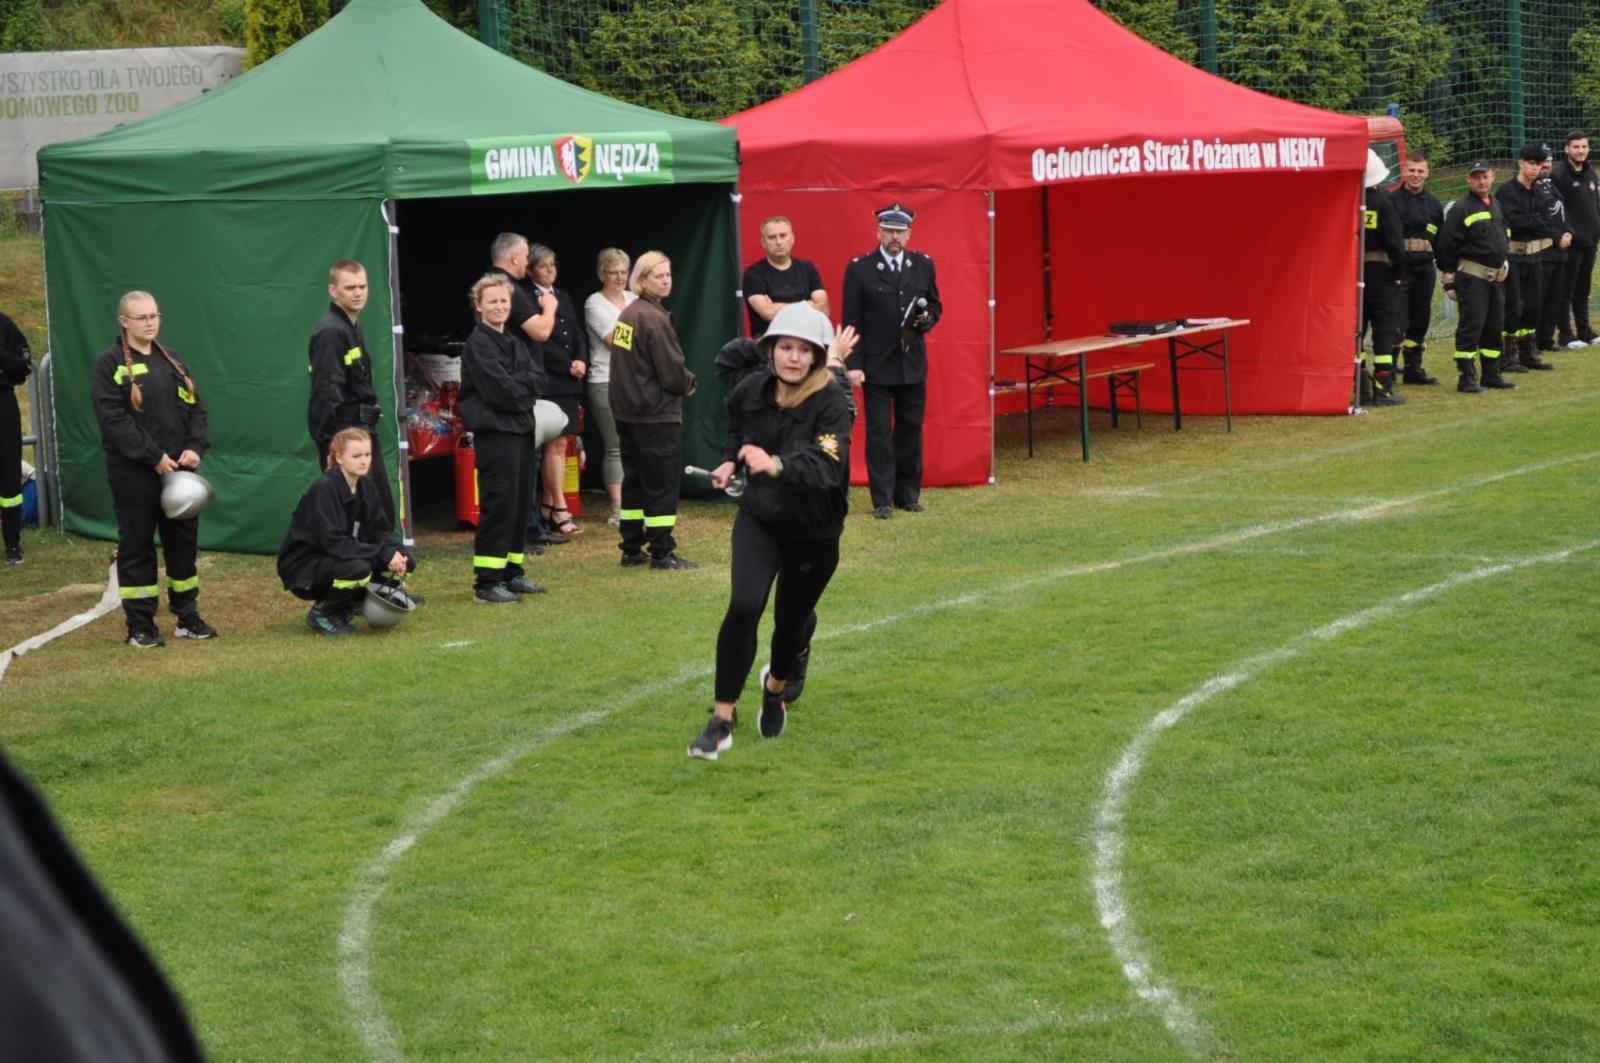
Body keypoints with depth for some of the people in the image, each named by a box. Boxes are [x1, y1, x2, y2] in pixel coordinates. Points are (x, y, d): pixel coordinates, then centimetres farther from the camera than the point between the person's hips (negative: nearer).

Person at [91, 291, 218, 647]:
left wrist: (194, 448, -6)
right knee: (136, 546, 0)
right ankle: (140, 627, 5)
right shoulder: (111, 364, -7)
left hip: (178, 469, 6)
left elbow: (195, 408, 13)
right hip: (133, 472, -6)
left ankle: (187, 617, 21)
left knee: (183, 540, 10)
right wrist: (153, 456, -19)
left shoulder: (171, 361, 14)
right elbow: (113, 419, -15)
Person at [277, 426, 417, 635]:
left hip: (337, 560, 8)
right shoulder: (323, 488, -22)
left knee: (405, 561, -8)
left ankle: (346, 607, 6)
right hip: (303, 572, -8)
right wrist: (383, 554, -31)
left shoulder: (366, 486, 2)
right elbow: (333, 542, -28)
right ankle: (321, 612, -8)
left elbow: (380, 531, 2)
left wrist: (398, 553, -21)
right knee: (358, 568, -36)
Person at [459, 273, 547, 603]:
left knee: (521, 505, 11)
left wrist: (516, 384, -10)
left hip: (521, 429, 8)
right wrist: (527, 384, -4)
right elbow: (501, 390, -19)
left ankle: (511, 572, 21)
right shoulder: (478, 344, -10)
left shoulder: (514, 342, 16)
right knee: (499, 505, -8)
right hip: (494, 431, -8)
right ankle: (486, 582, -6)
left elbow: (540, 378, 6)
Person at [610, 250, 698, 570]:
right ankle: (662, 553, 0)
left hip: (627, 411, 9)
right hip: (658, 415, -9)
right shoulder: (654, 319, -17)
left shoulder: (626, 315, 9)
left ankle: (631, 550, 17)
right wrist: (689, 383, 3)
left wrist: (682, 380, 12)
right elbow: (672, 372, -19)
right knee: (663, 484, -2)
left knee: (634, 482, 13)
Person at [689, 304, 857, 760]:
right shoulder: (750, 391, -10)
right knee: (744, 606, -19)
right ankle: (722, 719, -9)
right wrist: (730, 461, -2)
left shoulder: (832, 402, -24)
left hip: (814, 531, -2)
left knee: (791, 619, 12)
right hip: (759, 518, 2)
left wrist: (776, 465, -55)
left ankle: (776, 687, 48)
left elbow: (826, 467, -40)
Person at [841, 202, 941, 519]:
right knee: (879, 433, -1)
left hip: (913, 363, 4)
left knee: (911, 429, 9)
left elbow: (935, 305, 17)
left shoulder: (923, 265, 7)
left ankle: (908, 494, 19)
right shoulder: (860, 269, -4)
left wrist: (928, 319, -8)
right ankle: (883, 500, 3)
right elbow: (852, 322, -5)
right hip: (876, 365, -4)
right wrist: (853, 364, -11)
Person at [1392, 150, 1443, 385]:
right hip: (1399, 267, -6)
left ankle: (1413, 368, 21)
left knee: (1420, 319, 11)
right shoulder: (1392, 200, -3)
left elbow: (1442, 238, 17)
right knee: (1398, 319, -11)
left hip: (1425, 267, 6)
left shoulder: (1433, 203, 14)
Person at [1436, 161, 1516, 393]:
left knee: (1495, 326, 11)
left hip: (1496, 276, 8)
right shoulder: (1461, 208, -10)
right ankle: (1466, 377, -6)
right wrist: (1449, 278, -11)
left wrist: (1504, 260, 21)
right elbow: (1446, 244, -10)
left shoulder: (1497, 205, 14)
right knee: (1471, 326, -9)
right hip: (1472, 276, -7)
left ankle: (1491, 374, 20)